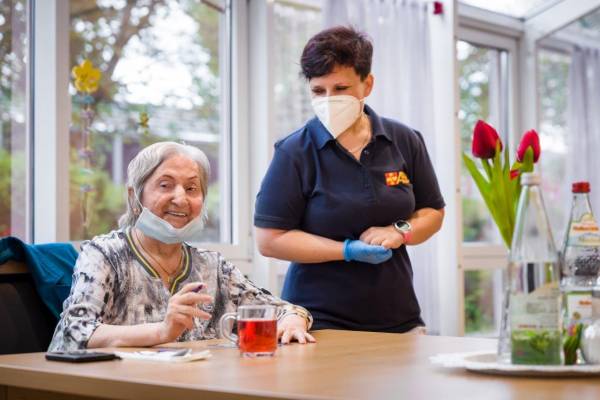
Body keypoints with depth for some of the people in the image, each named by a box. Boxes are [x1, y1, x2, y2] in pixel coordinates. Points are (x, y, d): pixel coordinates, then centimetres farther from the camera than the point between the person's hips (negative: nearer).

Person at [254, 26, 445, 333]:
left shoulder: (405, 141, 3)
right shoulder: (294, 153, -9)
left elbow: (433, 212, 12)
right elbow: (269, 239, -10)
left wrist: (400, 232, -11)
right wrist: (348, 250, -17)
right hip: (320, 323, -3)